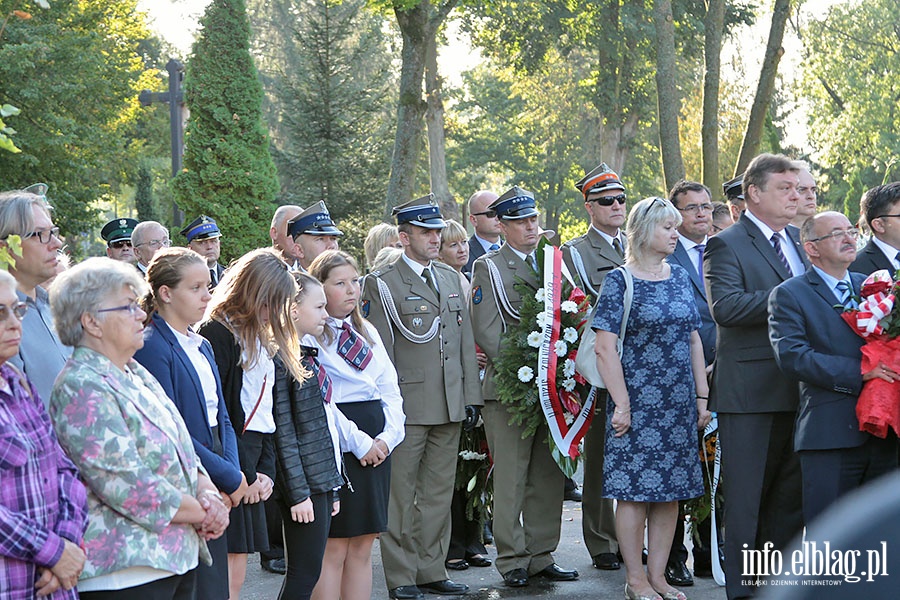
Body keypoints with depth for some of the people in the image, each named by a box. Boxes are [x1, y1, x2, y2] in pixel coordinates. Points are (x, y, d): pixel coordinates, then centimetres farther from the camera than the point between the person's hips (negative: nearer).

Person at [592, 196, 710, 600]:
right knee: (635, 490, -2)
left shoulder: (680, 278, 11)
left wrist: (702, 397, 10)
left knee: (670, 490, 7)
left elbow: (694, 341, 14)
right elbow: (604, 347, -10)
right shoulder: (619, 281, -6)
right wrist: (621, 404, -15)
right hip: (638, 402, -6)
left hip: (679, 403, 6)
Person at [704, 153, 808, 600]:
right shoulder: (726, 245, -6)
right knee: (746, 497, -1)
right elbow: (726, 307, -21)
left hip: (799, 390, 7)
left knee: (791, 495, 12)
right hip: (750, 391, -7)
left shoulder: (799, 243, 16)